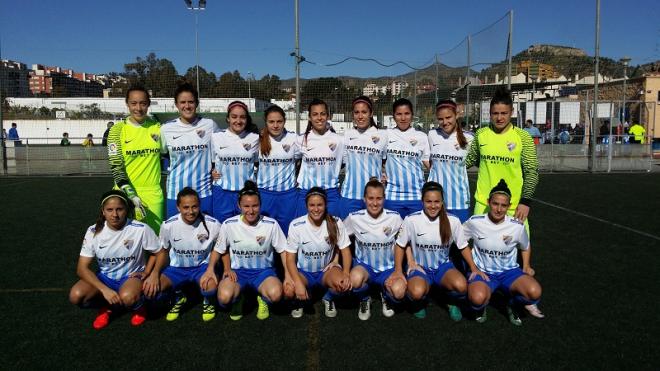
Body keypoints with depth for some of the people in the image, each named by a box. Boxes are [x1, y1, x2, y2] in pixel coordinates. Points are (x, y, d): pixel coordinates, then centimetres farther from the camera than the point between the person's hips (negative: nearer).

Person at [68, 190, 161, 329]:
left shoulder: (140, 229, -19)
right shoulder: (94, 231, -12)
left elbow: (160, 252, -3)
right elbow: (82, 268, -13)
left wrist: (150, 273, -20)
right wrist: (104, 290, -26)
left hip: (132, 276, -3)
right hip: (105, 277, 3)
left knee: (127, 297, -37)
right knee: (76, 295, -24)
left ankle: (138, 306, 1)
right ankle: (107, 306, 6)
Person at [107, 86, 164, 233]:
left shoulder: (157, 127, 5)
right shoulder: (118, 129, -3)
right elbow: (115, 167, -7)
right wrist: (131, 195, -16)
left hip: (153, 194, 2)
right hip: (126, 194, -2)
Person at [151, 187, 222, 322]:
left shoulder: (213, 225, -17)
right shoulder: (168, 225, -13)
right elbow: (163, 251, 5)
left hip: (202, 266, -2)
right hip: (177, 267, 2)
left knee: (210, 286, -36)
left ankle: (207, 301, 5)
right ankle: (178, 297, 12)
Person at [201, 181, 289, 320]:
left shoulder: (271, 224, -11)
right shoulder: (229, 224, -9)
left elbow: (283, 250, -1)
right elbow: (219, 249, 5)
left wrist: (288, 275, -11)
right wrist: (210, 269, -11)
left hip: (263, 270, -1)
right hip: (237, 271, 1)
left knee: (276, 294, -33)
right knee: (224, 297, -31)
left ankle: (263, 299, 6)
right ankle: (238, 297, 8)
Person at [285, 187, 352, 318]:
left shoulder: (336, 223, -14)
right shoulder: (296, 225, -16)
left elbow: (345, 250, -8)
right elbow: (290, 258, -12)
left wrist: (346, 273, -27)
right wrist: (298, 283, -27)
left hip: (327, 269, 1)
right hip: (303, 271, 0)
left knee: (344, 283, -33)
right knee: (289, 290, -32)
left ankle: (328, 299, 5)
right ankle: (299, 300, 9)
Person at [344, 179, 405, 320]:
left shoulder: (394, 217, -10)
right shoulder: (354, 218, -10)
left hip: (388, 268, 0)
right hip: (364, 265, 0)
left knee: (399, 292, -31)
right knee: (356, 278, -37)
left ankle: (385, 297, 11)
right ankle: (364, 300, 3)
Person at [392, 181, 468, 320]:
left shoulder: (453, 221, -8)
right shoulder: (411, 220, -12)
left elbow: (463, 246, 5)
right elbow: (400, 245, 0)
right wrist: (398, 271, -8)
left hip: (443, 265, 2)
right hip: (419, 267, -2)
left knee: (461, 285, -31)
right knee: (417, 292, -35)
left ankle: (453, 303, 7)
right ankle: (418, 303, 5)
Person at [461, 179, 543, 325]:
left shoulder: (517, 226, -8)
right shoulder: (475, 222, -12)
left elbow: (526, 247, 14)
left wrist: (526, 267, 1)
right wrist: (473, 268, -2)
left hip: (509, 271, 2)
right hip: (482, 272, -2)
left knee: (534, 292, -29)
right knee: (477, 298, -36)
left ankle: (513, 305, 8)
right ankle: (481, 307, 5)